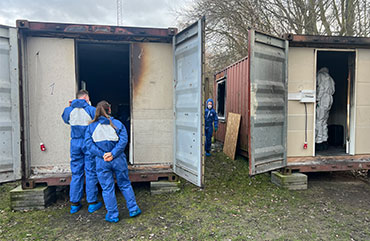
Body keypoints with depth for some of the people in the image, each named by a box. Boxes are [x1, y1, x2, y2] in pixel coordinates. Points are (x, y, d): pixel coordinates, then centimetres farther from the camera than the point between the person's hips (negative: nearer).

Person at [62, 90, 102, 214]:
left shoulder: (69, 110, 4)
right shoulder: (91, 109, -8)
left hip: (75, 142, 4)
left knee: (76, 173, 11)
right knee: (91, 173, 4)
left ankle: (74, 204, 16)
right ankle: (92, 203, 10)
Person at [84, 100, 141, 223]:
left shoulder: (91, 127, 3)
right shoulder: (118, 124, 0)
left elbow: (89, 144, -7)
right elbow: (123, 140, -12)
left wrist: (102, 155, -11)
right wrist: (113, 154, -15)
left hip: (101, 162, 0)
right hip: (118, 159, 0)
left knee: (107, 189, 9)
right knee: (125, 185, 15)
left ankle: (112, 216, 16)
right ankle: (133, 209, 22)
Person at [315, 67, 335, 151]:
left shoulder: (320, 75, 2)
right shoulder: (330, 79, 26)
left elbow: (321, 88, -11)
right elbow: (333, 90, 18)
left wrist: (317, 99, -11)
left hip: (323, 99, -8)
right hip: (330, 100, 9)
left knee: (319, 122, -9)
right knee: (324, 122, 11)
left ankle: (319, 143, -12)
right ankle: (325, 142, 11)